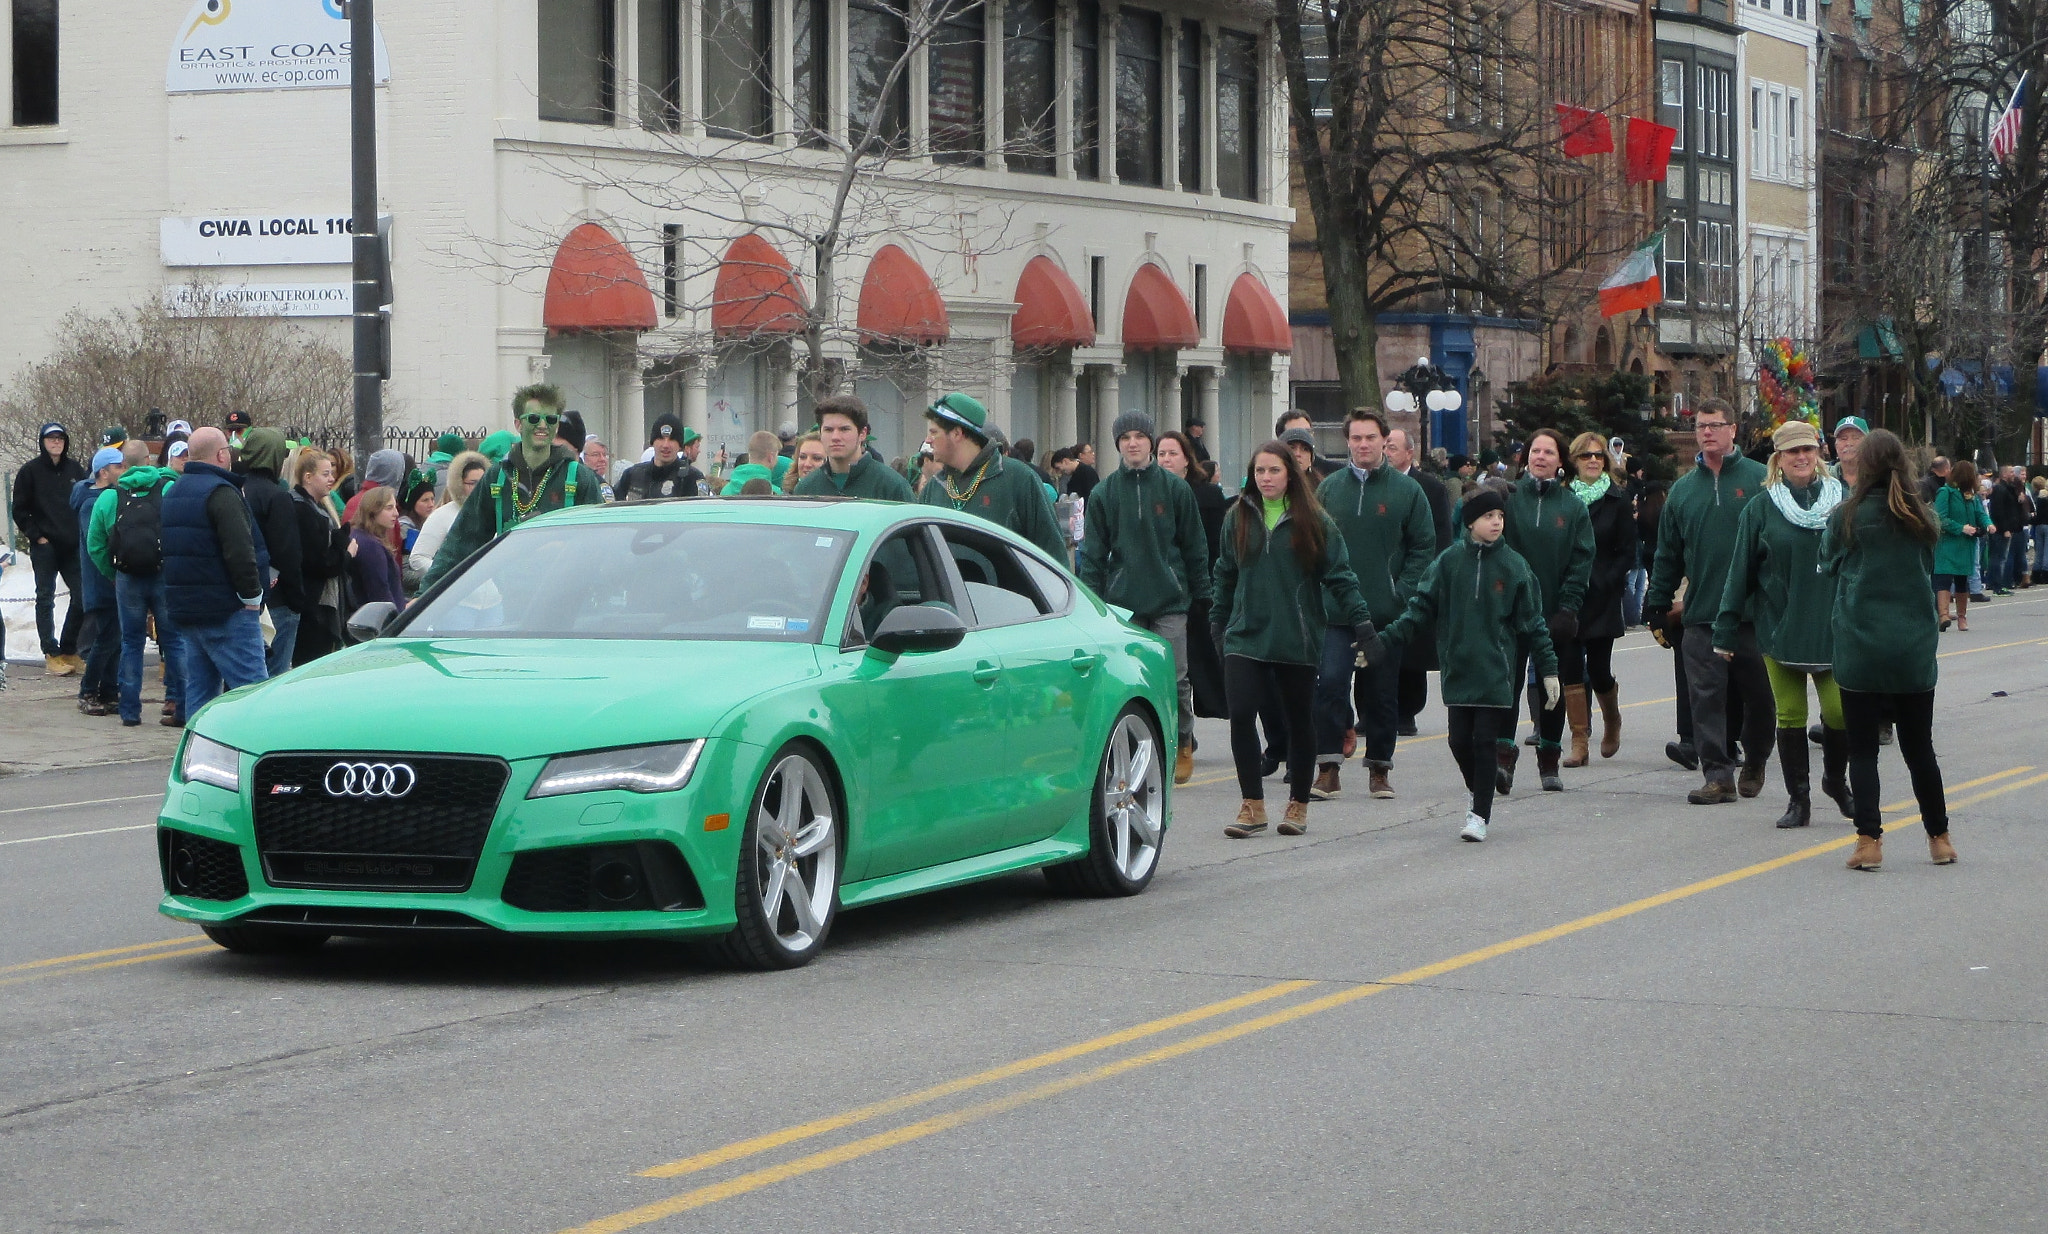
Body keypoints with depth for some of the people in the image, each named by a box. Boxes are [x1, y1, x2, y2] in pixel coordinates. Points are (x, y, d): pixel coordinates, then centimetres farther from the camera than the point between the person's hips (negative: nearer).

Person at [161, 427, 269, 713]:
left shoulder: (173, 492, 16)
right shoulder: (221, 493, -14)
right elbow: (240, 551, -22)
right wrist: (251, 595, -13)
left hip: (185, 607, 9)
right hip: (226, 612, -9)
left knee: (199, 687, 11)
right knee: (251, 688, -10)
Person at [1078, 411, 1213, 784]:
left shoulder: (1175, 488, 3)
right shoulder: (1104, 493, 6)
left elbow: (1194, 545, 7)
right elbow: (1093, 553, 7)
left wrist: (1201, 595, 5)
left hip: (1170, 600, -1)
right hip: (1123, 601, 1)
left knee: (1175, 679, -4)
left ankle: (1183, 746, 12)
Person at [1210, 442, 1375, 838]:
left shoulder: (1313, 522, -1)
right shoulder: (1238, 518, 7)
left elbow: (1339, 575, -1)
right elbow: (1225, 574, 16)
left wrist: (1361, 619, -7)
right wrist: (1218, 620, 17)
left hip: (1298, 638, -1)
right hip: (1246, 636, 1)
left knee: (1300, 722, 8)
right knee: (1240, 714, -12)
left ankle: (1298, 805, 22)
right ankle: (1252, 806, -5)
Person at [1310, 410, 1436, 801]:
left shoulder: (1407, 490, 2)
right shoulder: (1329, 489, 8)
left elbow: (1423, 546, 2)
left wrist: (1402, 593, -7)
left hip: (1386, 613, -1)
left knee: (1382, 692, 7)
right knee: (1330, 683, -12)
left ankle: (1379, 768, 19)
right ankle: (1328, 768, -10)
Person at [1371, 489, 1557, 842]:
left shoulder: (1514, 566, 1)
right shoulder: (1448, 561, 2)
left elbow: (1532, 622, 5)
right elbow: (1420, 608, 5)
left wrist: (1548, 668, 3)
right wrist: (1384, 640, -4)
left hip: (1495, 672, -2)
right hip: (1457, 669, 2)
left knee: (1485, 743, -4)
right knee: (1460, 741, 4)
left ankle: (1480, 814, 4)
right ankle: (1478, 795, 30)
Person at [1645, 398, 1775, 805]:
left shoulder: (1760, 480, 0)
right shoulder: (1683, 489, 11)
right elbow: (1667, 553, 15)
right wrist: (1657, 601, 10)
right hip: (1701, 615, 2)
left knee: (1759, 695, 8)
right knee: (1707, 697, -5)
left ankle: (1754, 764, 28)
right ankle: (1718, 775, -3)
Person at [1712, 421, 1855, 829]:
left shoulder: (1842, 501, 3)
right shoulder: (1761, 508, 1)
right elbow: (1741, 571, 2)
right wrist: (1725, 630, 0)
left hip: (1832, 629, 0)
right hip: (1779, 628, 0)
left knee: (1839, 711, -5)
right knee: (1790, 715, 1)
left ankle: (1836, 780, 21)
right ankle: (1798, 799, 12)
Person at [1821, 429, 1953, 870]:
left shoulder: (1847, 515, -8)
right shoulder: (1920, 519, 2)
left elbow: (1828, 562, 7)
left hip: (1860, 648, -3)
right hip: (1914, 651, 3)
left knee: (1862, 749, 2)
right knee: (1919, 747, 13)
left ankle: (1869, 841, -4)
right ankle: (1939, 838, 20)